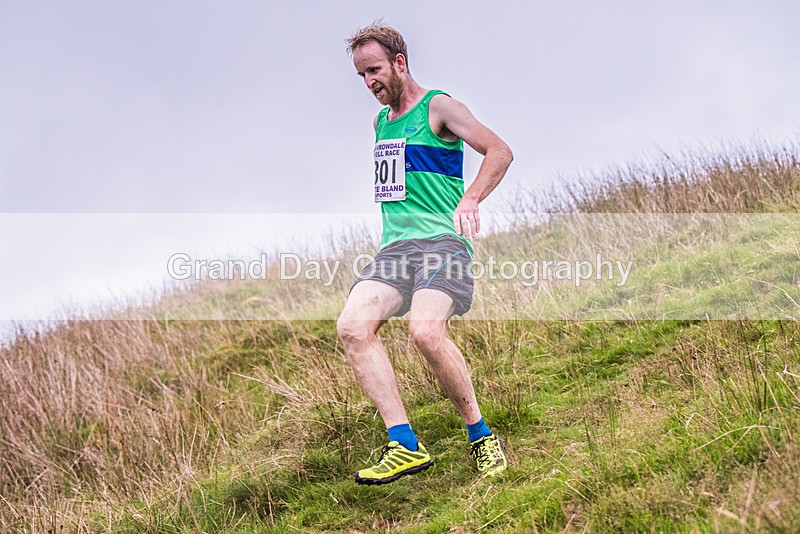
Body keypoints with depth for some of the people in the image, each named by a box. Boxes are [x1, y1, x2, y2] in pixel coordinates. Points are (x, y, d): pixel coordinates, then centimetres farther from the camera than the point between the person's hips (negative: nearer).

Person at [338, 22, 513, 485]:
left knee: (426, 330, -31)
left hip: (442, 240, -7)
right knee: (353, 326, -19)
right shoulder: (380, 122, 23)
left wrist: (470, 200, -23)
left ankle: (481, 437, -11)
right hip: (395, 246, 7)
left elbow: (500, 151, -8)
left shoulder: (437, 107, 1)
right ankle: (405, 446, -20)